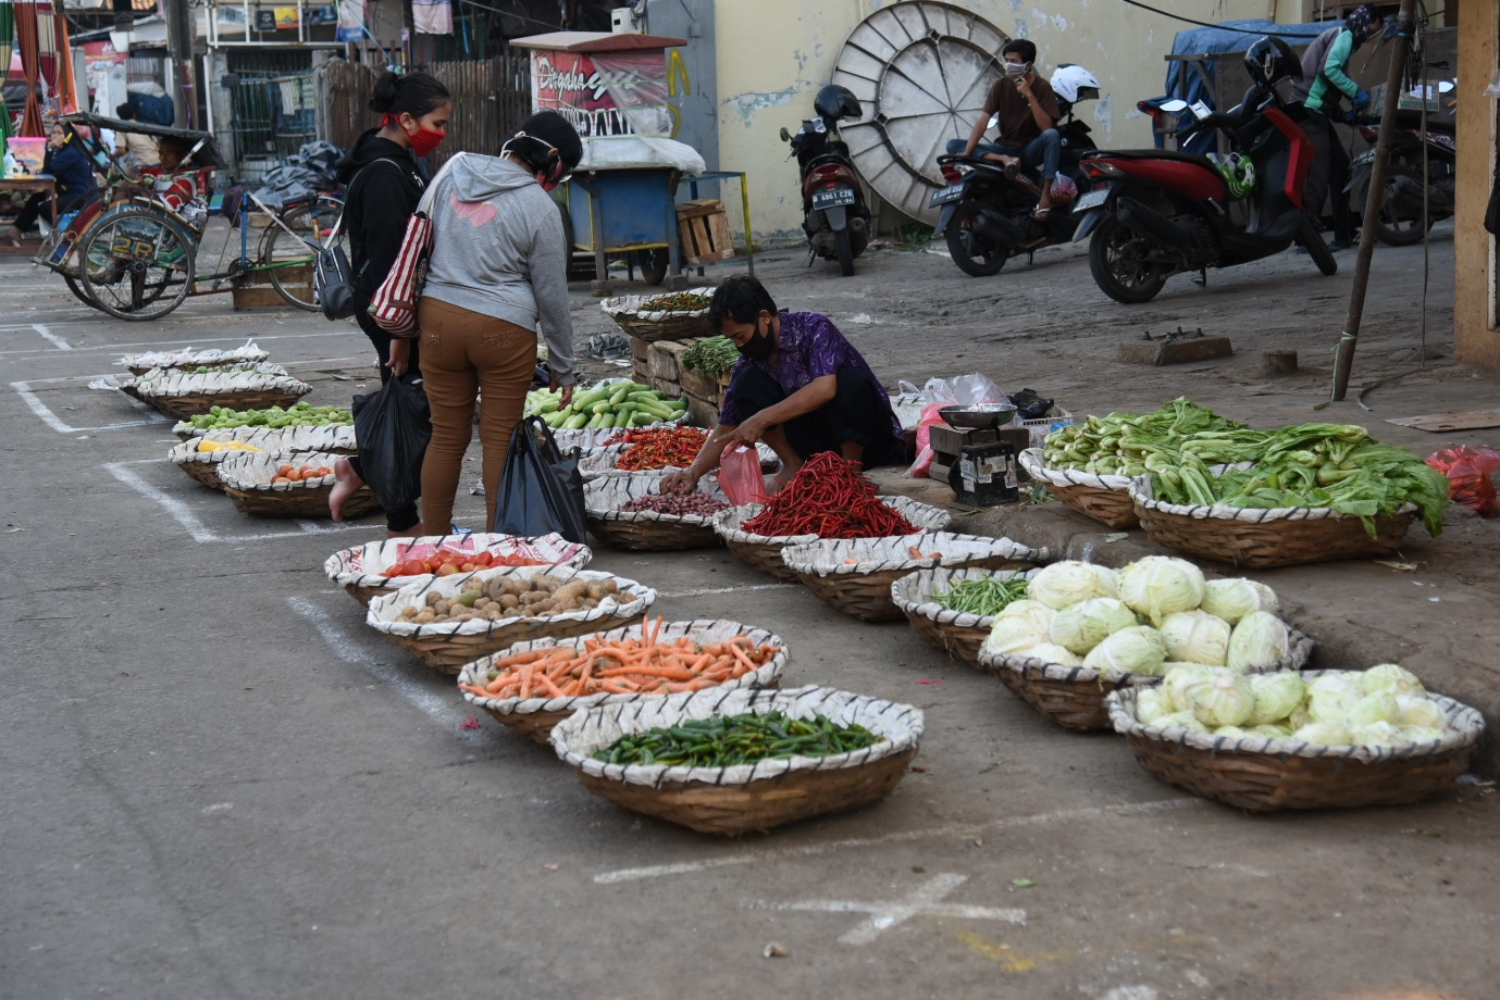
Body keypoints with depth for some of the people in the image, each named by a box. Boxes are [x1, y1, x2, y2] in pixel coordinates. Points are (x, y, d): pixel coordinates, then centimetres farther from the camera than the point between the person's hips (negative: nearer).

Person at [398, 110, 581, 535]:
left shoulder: (452, 174, 7)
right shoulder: (540, 208, -7)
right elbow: (552, 297, -2)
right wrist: (562, 369, 8)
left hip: (438, 319, 4)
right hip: (503, 329, -4)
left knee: (447, 436, 13)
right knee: (500, 439, 6)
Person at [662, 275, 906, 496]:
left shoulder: (814, 328, -18)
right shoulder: (748, 363, -3)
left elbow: (825, 388, -35)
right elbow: (727, 428, -1)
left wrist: (761, 419, -37)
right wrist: (694, 472, -19)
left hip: (868, 437, -4)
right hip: (817, 445, 4)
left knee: (849, 380, -35)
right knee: (747, 382, -13)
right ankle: (793, 465, -7)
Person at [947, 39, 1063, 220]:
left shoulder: (1042, 87, -8)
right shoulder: (1001, 85, 0)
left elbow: (1046, 127, -20)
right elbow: (983, 120, -9)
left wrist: (1029, 96, -27)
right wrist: (967, 153, -22)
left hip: (1031, 151, -3)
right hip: (1005, 147, 3)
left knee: (1052, 135, -37)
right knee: (953, 145, -14)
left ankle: (1045, 193, -32)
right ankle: (1004, 159, -32)